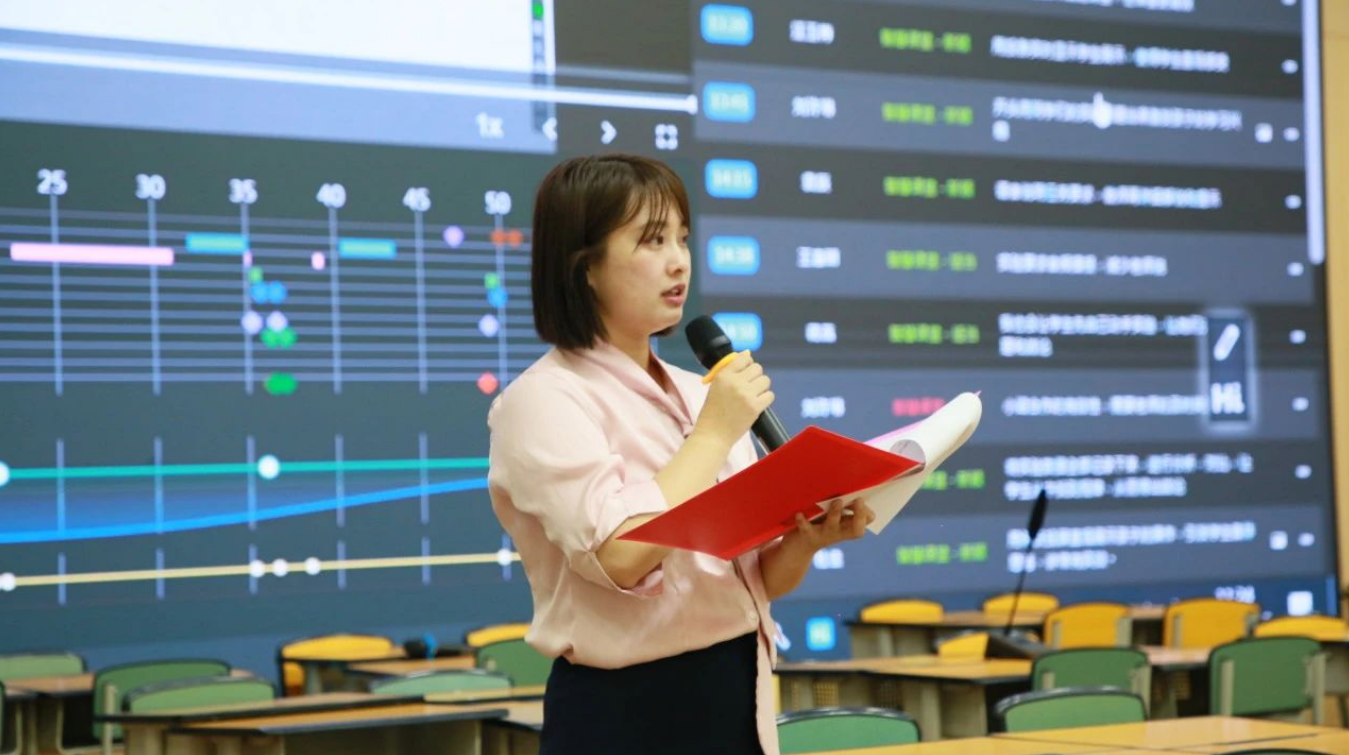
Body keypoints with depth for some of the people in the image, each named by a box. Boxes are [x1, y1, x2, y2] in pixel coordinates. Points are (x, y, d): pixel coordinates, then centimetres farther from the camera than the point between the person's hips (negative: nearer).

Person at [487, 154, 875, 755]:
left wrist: (807, 539, -9)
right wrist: (714, 434, -15)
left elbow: (760, 579, 11)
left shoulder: (698, 395, 10)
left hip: (739, 700, 6)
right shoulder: (543, 400, -10)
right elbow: (622, 555, -24)